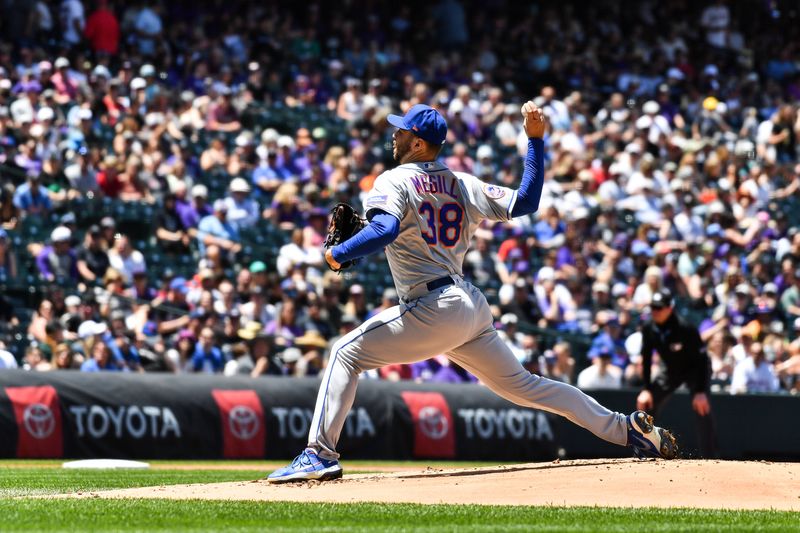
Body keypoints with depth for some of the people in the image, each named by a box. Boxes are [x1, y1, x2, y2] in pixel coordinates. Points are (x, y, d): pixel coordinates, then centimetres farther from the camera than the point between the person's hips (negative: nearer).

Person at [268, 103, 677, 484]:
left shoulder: (395, 181, -5)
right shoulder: (462, 185, 15)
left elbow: (385, 230, -24)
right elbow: (523, 203, 13)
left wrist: (338, 254, -11)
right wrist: (536, 140, 19)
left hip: (434, 309, -8)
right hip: (472, 306, 8)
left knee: (348, 353, -1)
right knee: (519, 384, 17)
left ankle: (320, 455, -13)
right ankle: (627, 429, 15)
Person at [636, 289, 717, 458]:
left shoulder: (685, 329, -33)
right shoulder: (649, 329, -18)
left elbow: (701, 360, -28)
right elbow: (646, 359, -7)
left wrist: (700, 391, -34)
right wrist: (646, 389, -14)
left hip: (694, 369, -5)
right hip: (670, 369, 6)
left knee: (702, 408, -24)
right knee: (645, 405, -2)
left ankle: (709, 461, -23)